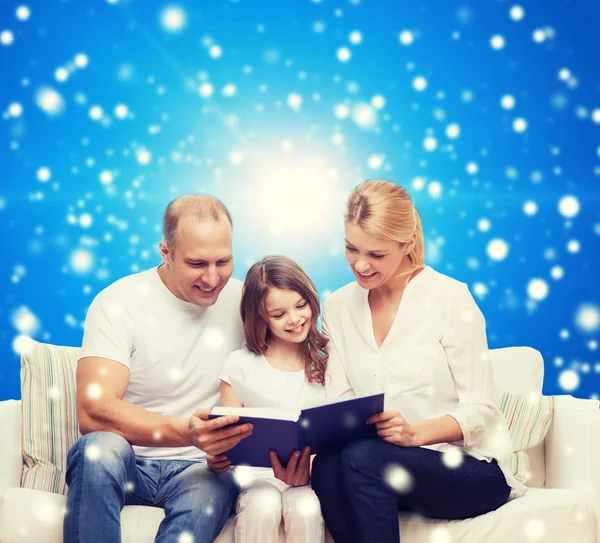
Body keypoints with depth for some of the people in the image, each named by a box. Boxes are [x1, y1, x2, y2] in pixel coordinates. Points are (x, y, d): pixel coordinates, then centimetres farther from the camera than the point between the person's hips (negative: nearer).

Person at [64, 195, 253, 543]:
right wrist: (185, 433, -36)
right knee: (101, 448, -35)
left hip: (199, 466, 1)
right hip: (126, 462, -1)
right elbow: (93, 412, -20)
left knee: (214, 489, -34)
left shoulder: (245, 302, 3)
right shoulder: (118, 302, -8)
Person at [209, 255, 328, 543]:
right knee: (263, 506, -32)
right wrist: (217, 458, -20)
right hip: (256, 474, 0)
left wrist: (309, 468, -22)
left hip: (309, 474, 0)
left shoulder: (325, 363, 6)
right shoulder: (241, 364, 5)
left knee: (306, 509, -32)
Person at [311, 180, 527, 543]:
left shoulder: (450, 298, -8)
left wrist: (415, 432, -26)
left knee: (362, 458, -33)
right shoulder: (338, 308, 8)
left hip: (473, 469, -4)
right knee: (327, 465, -31)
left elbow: (480, 412, -8)